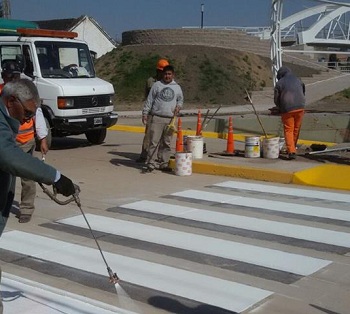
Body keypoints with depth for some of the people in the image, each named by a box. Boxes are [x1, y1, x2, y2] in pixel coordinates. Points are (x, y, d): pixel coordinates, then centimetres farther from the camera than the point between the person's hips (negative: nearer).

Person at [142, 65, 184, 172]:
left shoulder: (177, 87, 12)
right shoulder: (157, 85, 4)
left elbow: (180, 99, 25)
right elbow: (149, 100, 4)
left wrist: (178, 106, 3)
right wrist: (145, 113, -1)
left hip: (170, 120, 3)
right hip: (156, 118, -3)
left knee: (166, 143, 7)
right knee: (154, 141, -5)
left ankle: (164, 163, 15)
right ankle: (150, 163, -1)